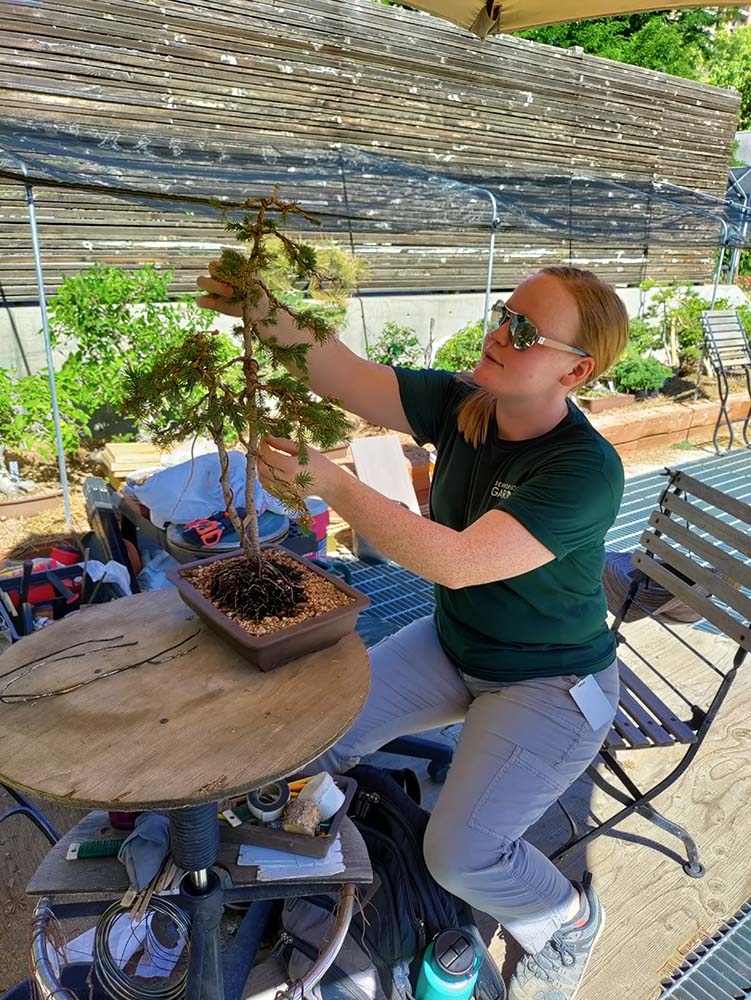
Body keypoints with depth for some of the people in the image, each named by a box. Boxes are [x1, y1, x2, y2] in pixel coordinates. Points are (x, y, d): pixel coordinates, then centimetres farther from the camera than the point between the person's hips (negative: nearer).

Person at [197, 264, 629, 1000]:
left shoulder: (588, 470, -30)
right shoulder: (459, 403, -12)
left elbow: (458, 562, -39)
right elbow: (347, 379, -20)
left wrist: (331, 482, -43)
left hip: (550, 686, -5)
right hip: (453, 644, 6)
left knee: (461, 854, -11)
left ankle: (568, 924, 24)